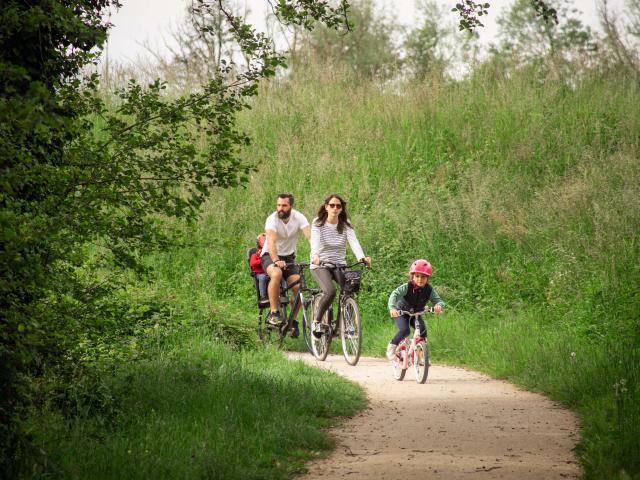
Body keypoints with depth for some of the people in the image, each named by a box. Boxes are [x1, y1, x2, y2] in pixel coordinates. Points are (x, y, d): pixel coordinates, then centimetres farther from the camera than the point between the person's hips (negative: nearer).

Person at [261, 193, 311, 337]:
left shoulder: (299, 218, -13)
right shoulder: (272, 219, -21)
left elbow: (310, 236, -25)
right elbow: (271, 242, -35)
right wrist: (276, 261, -52)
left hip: (288, 257, 3)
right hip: (270, 255, -3)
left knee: (298, 287, -15)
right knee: (276, 274, -36)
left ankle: (293, 320, 6)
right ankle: (273, 313, -26)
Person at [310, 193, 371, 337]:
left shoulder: (346, 225, 2)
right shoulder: (318, 223, -5)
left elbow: (353, 241, -15)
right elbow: (315, 241, -22)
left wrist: (362, 257, -34)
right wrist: (315, 256, -44)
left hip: (339, 265, 3)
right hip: (320, 265, -3)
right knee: (330, 291, -29)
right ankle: (316, 322, -9)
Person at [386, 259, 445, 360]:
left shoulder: (429, 290, -16)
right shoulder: (407, 287, -26)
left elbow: (438, 300, -18)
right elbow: (395, 294, -36)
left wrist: (439, 305, -45)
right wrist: (392, 308, -55)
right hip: (401, 313, -3)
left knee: (422, 330, -20)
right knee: (405, 330, -27)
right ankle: (392, 347, -4)